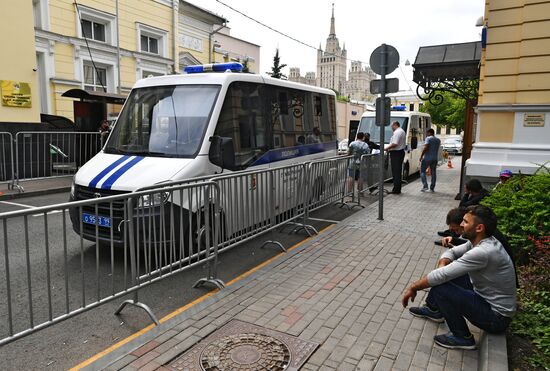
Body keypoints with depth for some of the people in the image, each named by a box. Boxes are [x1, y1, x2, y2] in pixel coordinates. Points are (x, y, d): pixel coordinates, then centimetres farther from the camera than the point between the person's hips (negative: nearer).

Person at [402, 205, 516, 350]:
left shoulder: (483, 252, -31)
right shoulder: (480, 241, -3)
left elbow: (443, 275, -30)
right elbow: (451, 252, 9)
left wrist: (414, 287, -17)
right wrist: (443, 263, -15)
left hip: (497, 317, -9)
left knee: (440, 288, -22)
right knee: (447, 273, 7)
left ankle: (462, 337, -2)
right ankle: (434, 310, 25)